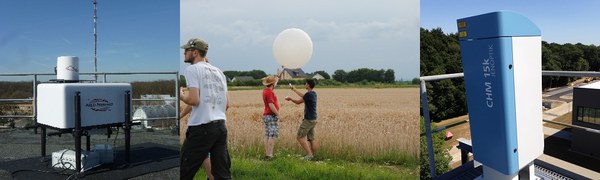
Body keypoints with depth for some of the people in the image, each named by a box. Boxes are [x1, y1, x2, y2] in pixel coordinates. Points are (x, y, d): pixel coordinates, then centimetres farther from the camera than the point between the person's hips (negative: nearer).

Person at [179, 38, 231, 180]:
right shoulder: (218, 71, 18)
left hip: (201, 128, -7)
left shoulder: (192, 69, -4)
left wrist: (181, 95, 3)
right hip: (221, 126, 7)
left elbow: (194, 100, -15)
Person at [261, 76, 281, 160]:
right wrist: (278, 115, -19)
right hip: (271, 116, -10)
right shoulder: (269, 92, -16)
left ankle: (266, 154, 10)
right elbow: (271, 105, -23)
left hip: (267, 116, 10)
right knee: (273, 135, -9)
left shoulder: (265, 91, 13)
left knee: (267, 135, 9)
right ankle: (269, 155, -10)